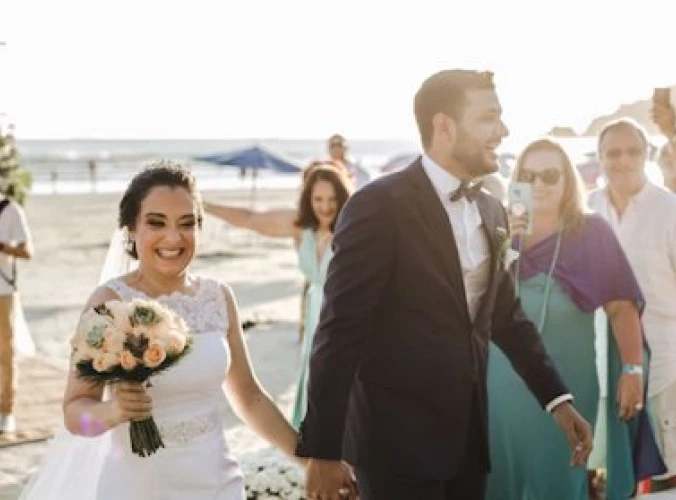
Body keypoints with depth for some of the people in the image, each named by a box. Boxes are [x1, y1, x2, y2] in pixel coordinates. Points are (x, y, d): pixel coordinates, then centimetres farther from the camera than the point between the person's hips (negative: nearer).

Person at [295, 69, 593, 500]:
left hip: (469, 437, 7)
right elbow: (340, 331, -15)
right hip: (396, 444, -7)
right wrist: (323, 450, -16)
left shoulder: (492, 212, 8)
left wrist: (558, 398, 8)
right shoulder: (379, 206, -13)